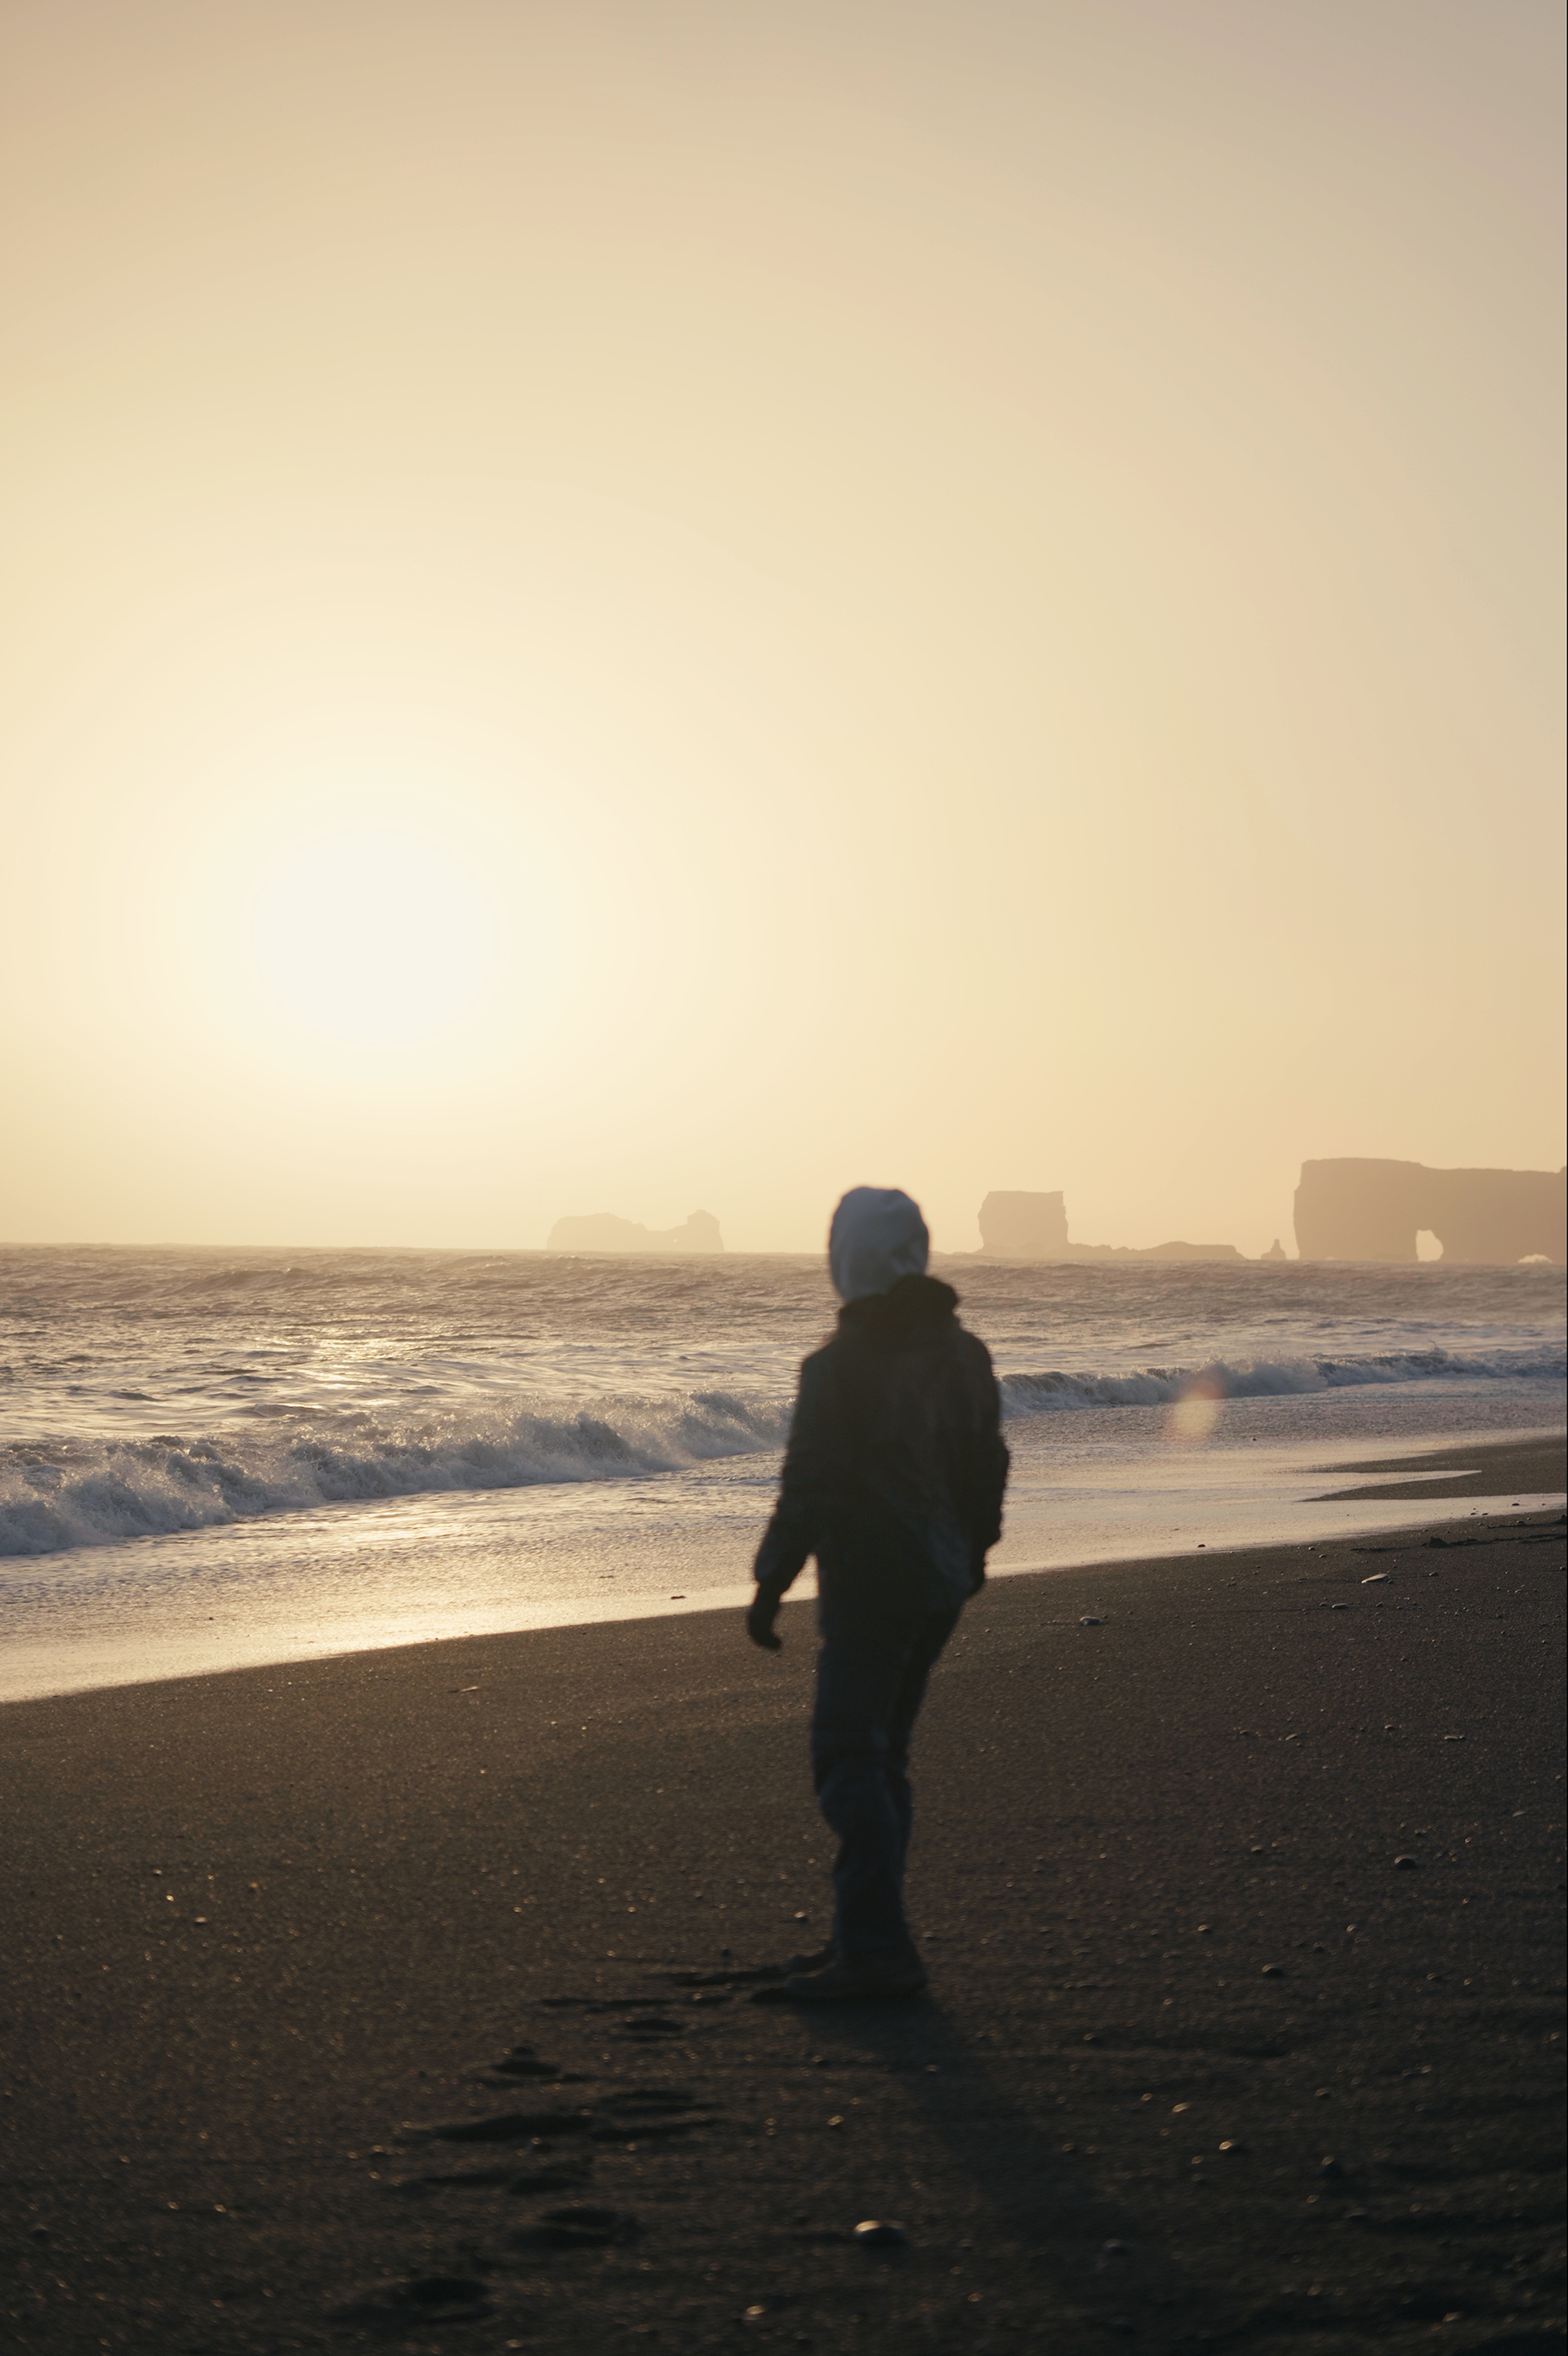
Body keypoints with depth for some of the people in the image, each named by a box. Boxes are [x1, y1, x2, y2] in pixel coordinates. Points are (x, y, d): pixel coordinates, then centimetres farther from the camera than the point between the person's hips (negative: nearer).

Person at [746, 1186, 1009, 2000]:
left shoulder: (841, 1363, -15)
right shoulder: (963, 1353, 8)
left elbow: (810, 1487, -17)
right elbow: (986, 1466, 17)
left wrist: (770, 1585, -11)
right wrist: (974, 1547, 31)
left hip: (871, 1584, -8)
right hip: (941, 1581, 8)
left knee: (850, 1760, -7)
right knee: (881, 1757, 15)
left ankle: (876, 1953, -13)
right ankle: (867, 1939, 19)